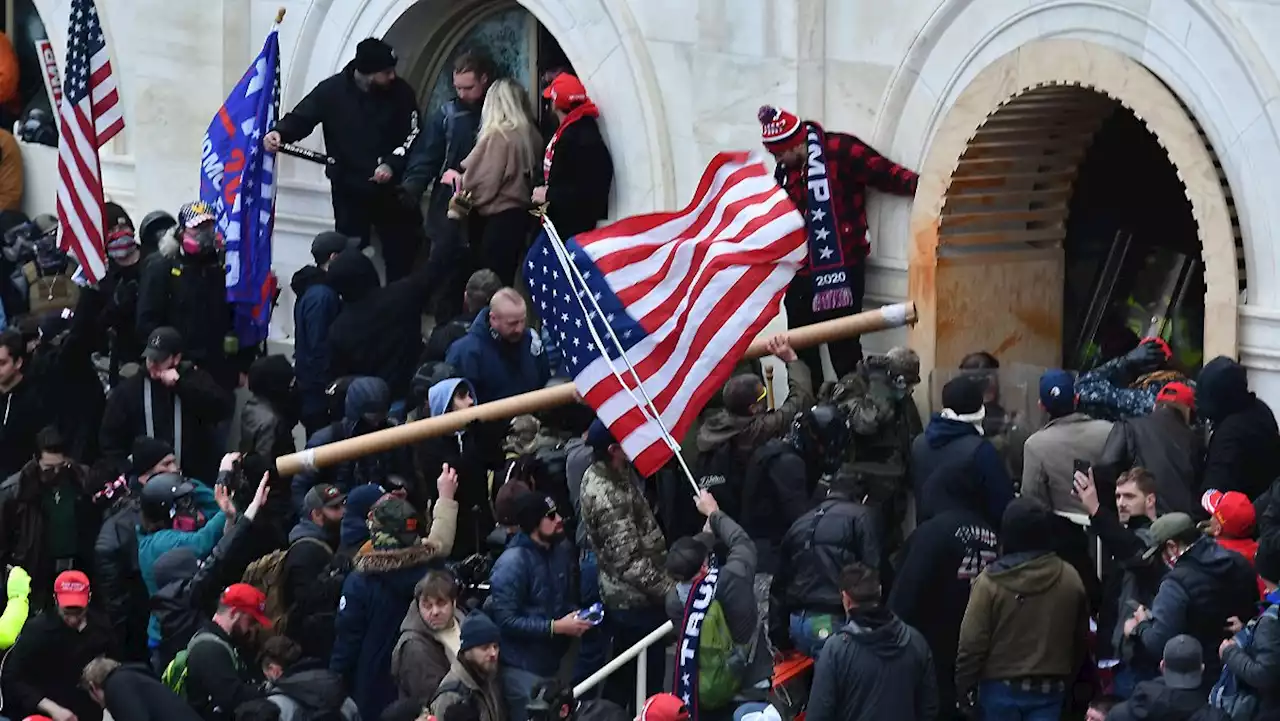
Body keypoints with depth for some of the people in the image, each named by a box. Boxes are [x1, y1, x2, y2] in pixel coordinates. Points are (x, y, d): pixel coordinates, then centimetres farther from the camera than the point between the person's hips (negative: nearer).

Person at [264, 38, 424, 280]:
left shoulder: (401, 92, -7)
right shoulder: (332, 90, -8)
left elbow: (413, 135, -4)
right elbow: (301, 117, -5)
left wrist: (392, 164, -20)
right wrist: (280, 133, -26)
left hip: (391, 190, 1)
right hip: (349, 191, -1)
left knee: (401, 260, 8)